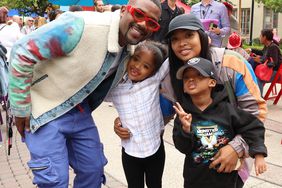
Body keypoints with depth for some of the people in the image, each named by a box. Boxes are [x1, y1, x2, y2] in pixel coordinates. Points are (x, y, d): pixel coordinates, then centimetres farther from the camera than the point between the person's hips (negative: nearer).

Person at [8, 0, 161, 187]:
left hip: (80, 112, 7)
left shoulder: (129, 50, -4)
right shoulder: (82, 26, -28)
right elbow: (23, 52, -24)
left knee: (94, 170, 12)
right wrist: (21, 109, -18)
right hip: (45, 111, -6)